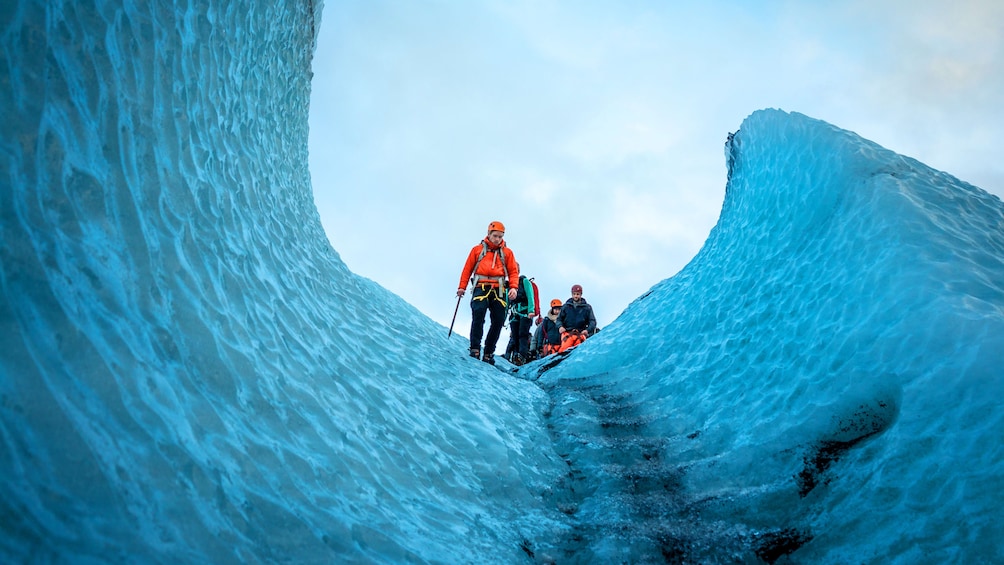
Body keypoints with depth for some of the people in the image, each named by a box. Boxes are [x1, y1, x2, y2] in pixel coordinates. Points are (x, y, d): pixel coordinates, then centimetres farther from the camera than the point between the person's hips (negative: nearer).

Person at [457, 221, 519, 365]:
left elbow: (513, 271, 10)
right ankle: (475, 349, -23)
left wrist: (513, 287, -6)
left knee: (498, 320, -6)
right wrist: (462, 287, 4)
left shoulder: (507, 252, 16)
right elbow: (467, 269, 13)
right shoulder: (477, 249, 15)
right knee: (478, 313, -24)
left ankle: (488, 353, 2)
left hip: (498, 290, 2)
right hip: (481, 287, -2)